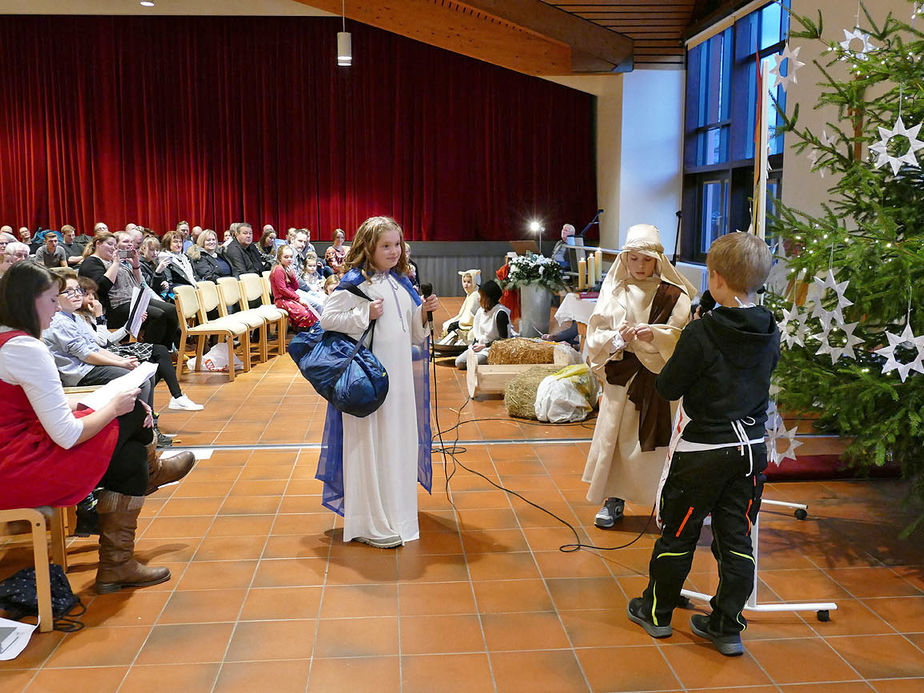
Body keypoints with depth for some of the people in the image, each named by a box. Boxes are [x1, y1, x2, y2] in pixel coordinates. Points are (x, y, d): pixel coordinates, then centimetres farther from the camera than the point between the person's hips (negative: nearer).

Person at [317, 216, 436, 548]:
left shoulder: (400, 283, 13)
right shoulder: (354, 283, -9)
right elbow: (328, 318, -14)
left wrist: (424, 312, 1)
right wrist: (365, 315, -20)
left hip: (400, 373, 8)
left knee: (398, 438, 14)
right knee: (369, 443, -4)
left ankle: (394, 507, 30)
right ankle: (369, 524, 3)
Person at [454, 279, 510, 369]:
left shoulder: (500, 313, -18)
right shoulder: (481, 310, 7)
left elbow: (504, 339, -18)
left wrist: (484, 345, -16)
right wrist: (475, 343, 4)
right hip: (478, 346, 8)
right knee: (459, 362, -5)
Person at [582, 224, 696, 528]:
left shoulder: (671, 294, -2)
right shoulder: (614, 290, 5)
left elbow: (682, 338, -7)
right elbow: (597, 335, 2)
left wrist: (655, 334, -24)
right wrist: (617, 338, -18)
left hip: (657, 377, -2)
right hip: (620, 375, 2)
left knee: (656, 438, -2)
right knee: (615, 434, 4)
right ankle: (614, 500, 18)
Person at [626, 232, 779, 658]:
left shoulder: (700, 334, -19)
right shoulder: (771, 333, -1)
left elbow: (669, 388, -12)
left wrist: (669, 366, 8)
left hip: (703, 452, -5)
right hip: (751, 449, 5)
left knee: (679, 533, 11)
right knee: (736, 538, 11)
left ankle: (657, 612, 26)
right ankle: (727, 627, 19)